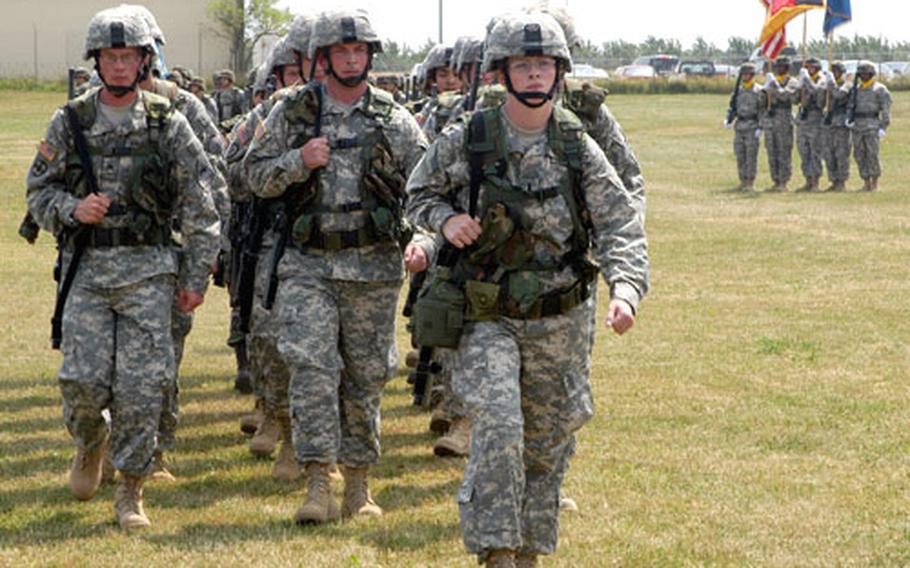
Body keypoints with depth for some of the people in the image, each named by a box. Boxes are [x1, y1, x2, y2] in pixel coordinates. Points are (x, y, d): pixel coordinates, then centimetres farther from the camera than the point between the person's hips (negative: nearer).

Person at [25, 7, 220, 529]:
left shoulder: (168, 124, 1)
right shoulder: (70, 123, 6)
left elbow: (200, 207, 2)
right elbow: (39, 190, 11)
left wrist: (197, 277, -1)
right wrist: (73, 209, -11)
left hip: (148, 270, -1)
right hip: (87, 267, 1)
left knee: (141, 385, -5)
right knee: (84, 379, -4)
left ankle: (131, 490, 7)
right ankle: (91, 444, 29)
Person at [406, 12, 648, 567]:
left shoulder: (580, 149, -4)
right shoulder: (463, 143, -7)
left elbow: (620, 227, -9)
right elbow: (419, 194, 10)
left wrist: (626, 289, -27)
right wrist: (446, 218, -13)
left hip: (561, 324, 3)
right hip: (488, 319, -2)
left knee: (547, 447, 12)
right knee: (498, 428, -21)